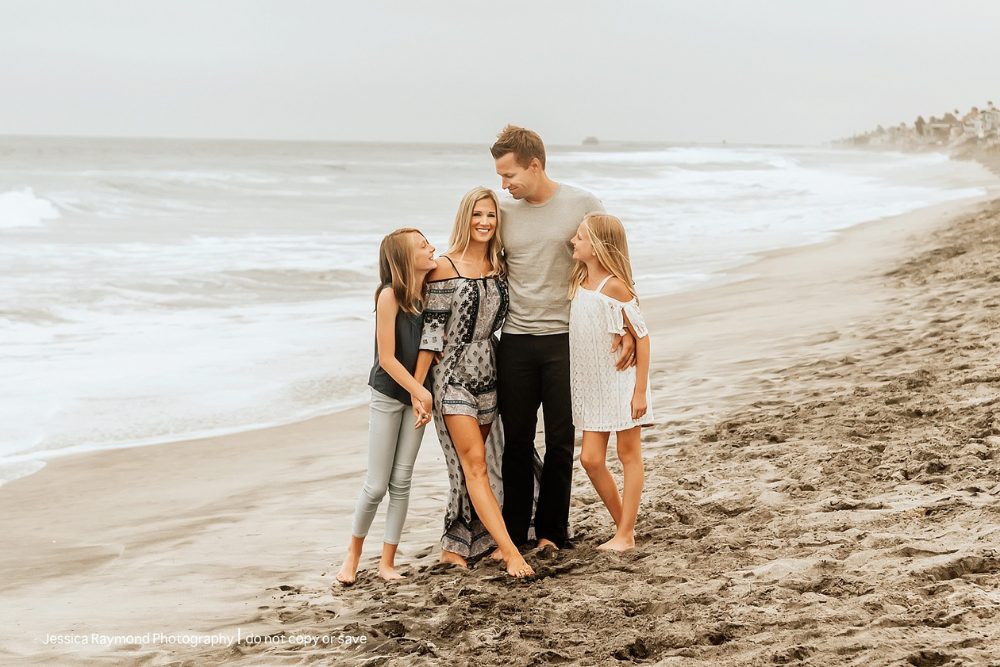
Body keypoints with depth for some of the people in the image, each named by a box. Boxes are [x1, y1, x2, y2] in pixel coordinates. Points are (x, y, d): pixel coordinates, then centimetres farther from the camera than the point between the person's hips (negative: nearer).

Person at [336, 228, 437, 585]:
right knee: (377, 485, -1)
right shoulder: (390, 295, -17)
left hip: (417, 392, 4)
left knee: (401, 481, 4)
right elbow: (388, 358, -16)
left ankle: (387, 562, 11)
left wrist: (421, 395, -10)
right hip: (388, 395, -4)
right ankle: (353, 552, 20)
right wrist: (422, 392, -11)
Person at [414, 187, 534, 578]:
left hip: (488, 375, 6)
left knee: (473, 465, 9)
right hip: (454, 376, -6)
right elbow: (432, 329, -11)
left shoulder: (499, 267, 7)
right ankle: (509, 551, -15)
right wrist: (417, 385, -12)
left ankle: (455, 546, 18)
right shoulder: (446, 268, -9)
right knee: (475, 464, -9)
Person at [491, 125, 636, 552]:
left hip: (565, 340, -2)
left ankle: (551, 530, 17)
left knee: (561, 442, 5)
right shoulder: (504, 212, 4)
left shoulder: (584, 205, -5)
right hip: (515, 341, 2)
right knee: (516, 442, 6)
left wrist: (627, 329, -9)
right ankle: (514, 531, 16)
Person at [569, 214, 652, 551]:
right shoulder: (577, 282, 5)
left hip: (622, 382, -7)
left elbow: (642, 337, -14)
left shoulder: (614, 286, -17)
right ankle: (624, 525, 16)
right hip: (594, 385, 7)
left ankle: (625, 533, 7)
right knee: (591, 458, 2)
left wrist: (640, 391, -15)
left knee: (628, 454, 4)